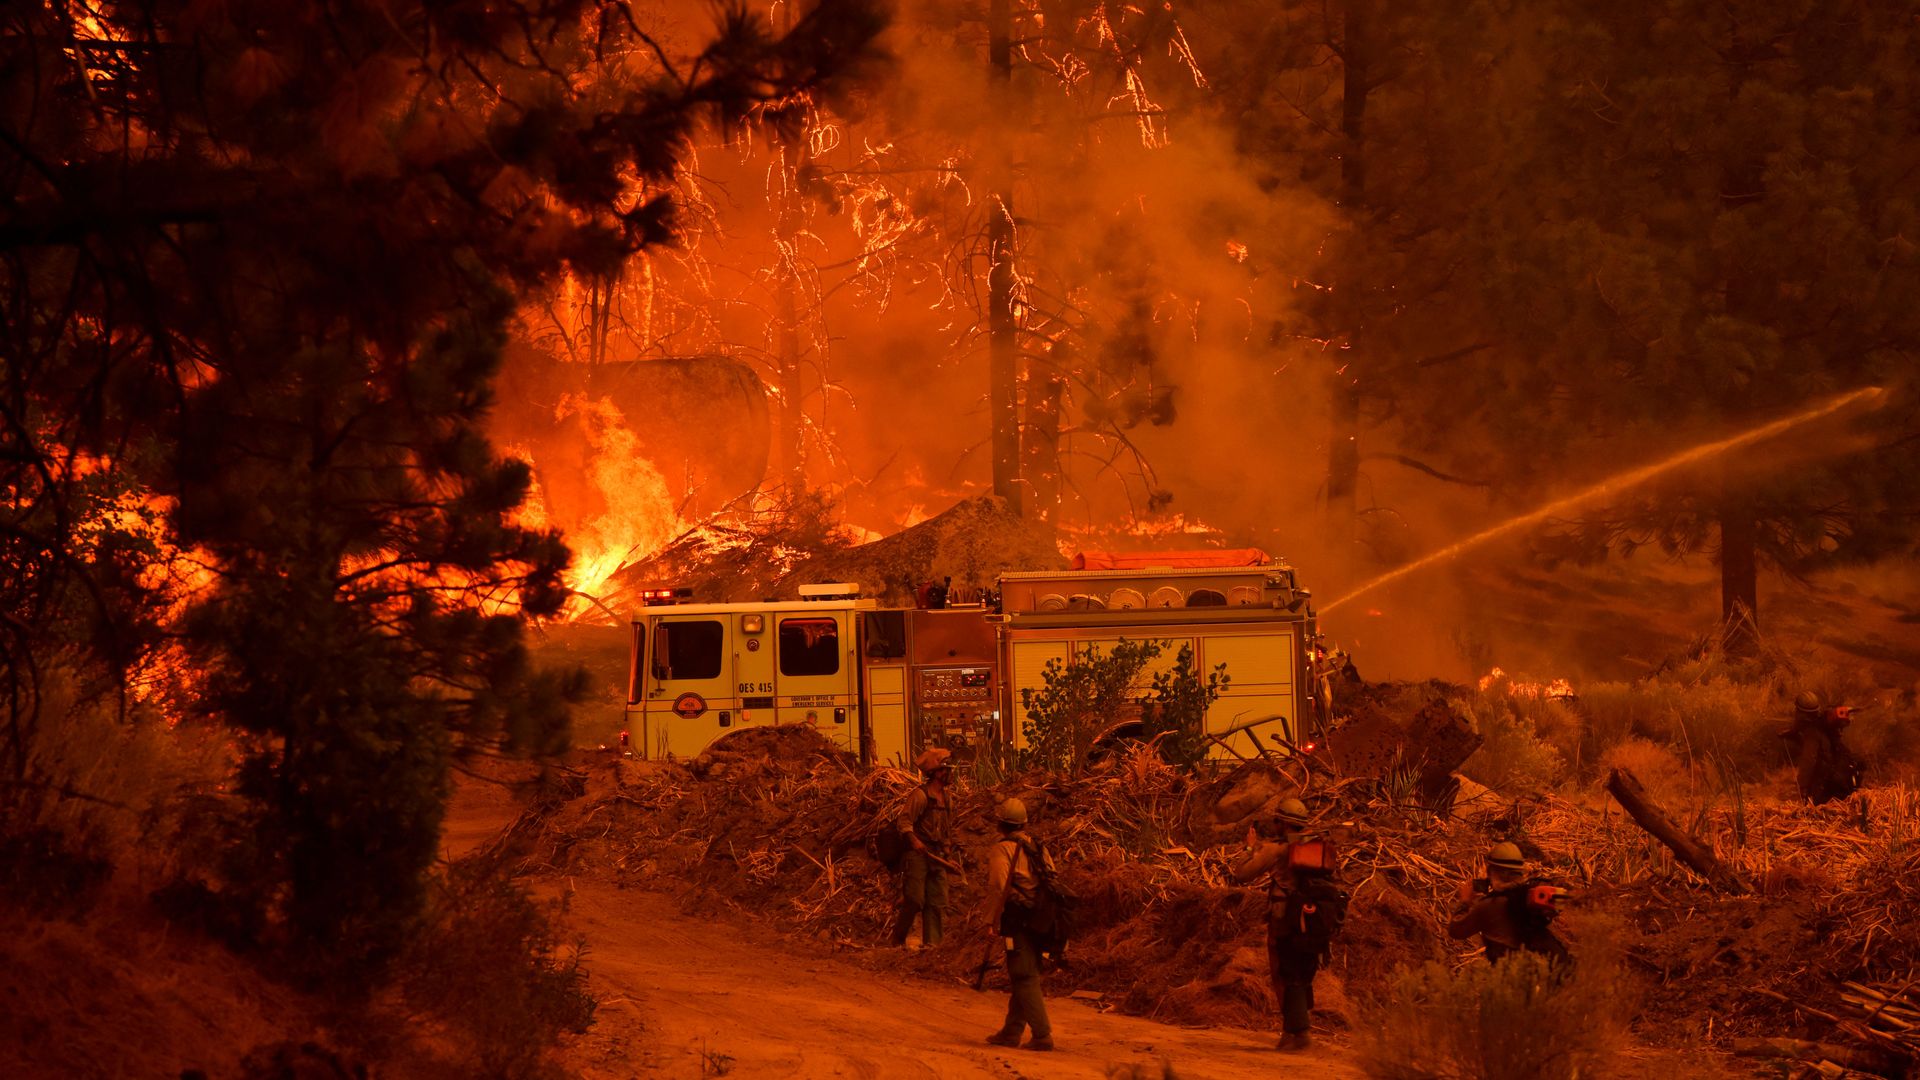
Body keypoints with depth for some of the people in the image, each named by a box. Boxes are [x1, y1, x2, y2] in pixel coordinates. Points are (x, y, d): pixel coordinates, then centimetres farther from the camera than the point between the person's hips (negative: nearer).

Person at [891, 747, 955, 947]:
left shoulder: (947, 799, 16)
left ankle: (931, 943, 4)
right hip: (918, 855, -7)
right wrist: (914, 840, -31)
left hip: (936, 857, 7)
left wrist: (946, 854, 20)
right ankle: (898, 940, 6)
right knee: (914, 900, -10)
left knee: (937, 903, 2)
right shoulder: (920, 795, -9)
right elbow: (904, 821, -16)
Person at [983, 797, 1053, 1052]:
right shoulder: (1037, 847, 15)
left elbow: (998, 887, -17)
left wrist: (991, 920, -11)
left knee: (1025, 979, -7)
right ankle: (1012, 1032, 22)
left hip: (1016, 920, -8)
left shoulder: (1002, 849, -8)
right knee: (1022, 977, 15)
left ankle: (1042, 1034, -12)